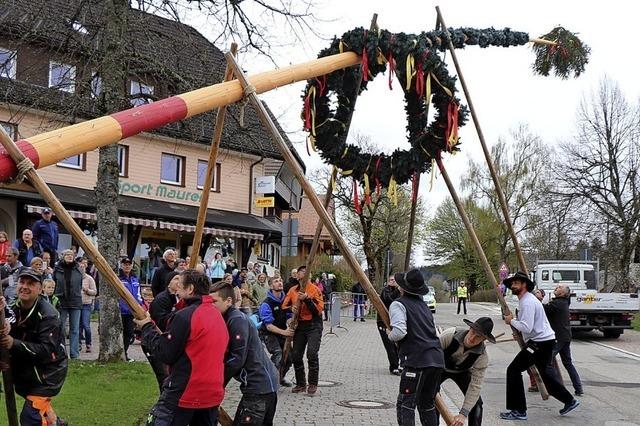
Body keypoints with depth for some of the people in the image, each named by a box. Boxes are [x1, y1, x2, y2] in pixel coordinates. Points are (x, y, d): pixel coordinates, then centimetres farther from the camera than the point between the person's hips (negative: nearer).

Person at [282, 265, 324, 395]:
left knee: (312, 353, -19)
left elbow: (319, 309, -13)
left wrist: (307, 299, -25)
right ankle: (300, 384, 19)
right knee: (296, 355, 2)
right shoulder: (292, 290, 8)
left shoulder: (314, 289, -6)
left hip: (314, 326, -5)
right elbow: (284, 306, 11)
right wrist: (291, 308, -10)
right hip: (299, 326, 5)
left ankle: (313, 384, -5)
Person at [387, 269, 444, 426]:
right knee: (428, 404, 19)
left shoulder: (398, 304, -4)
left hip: (417, 361, -8)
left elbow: (399, 332, -19)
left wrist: (390, 334, 3)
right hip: (437, 359, 8)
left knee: (405, 404, -2)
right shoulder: (422, 303, 20)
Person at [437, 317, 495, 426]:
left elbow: (475, 386, -29)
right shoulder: (449, 335, -38)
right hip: (440, 367, -1)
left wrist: (463, 414, -33)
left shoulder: (482, 357, -32)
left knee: (476, 402, -11)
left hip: (462, 372, 1)